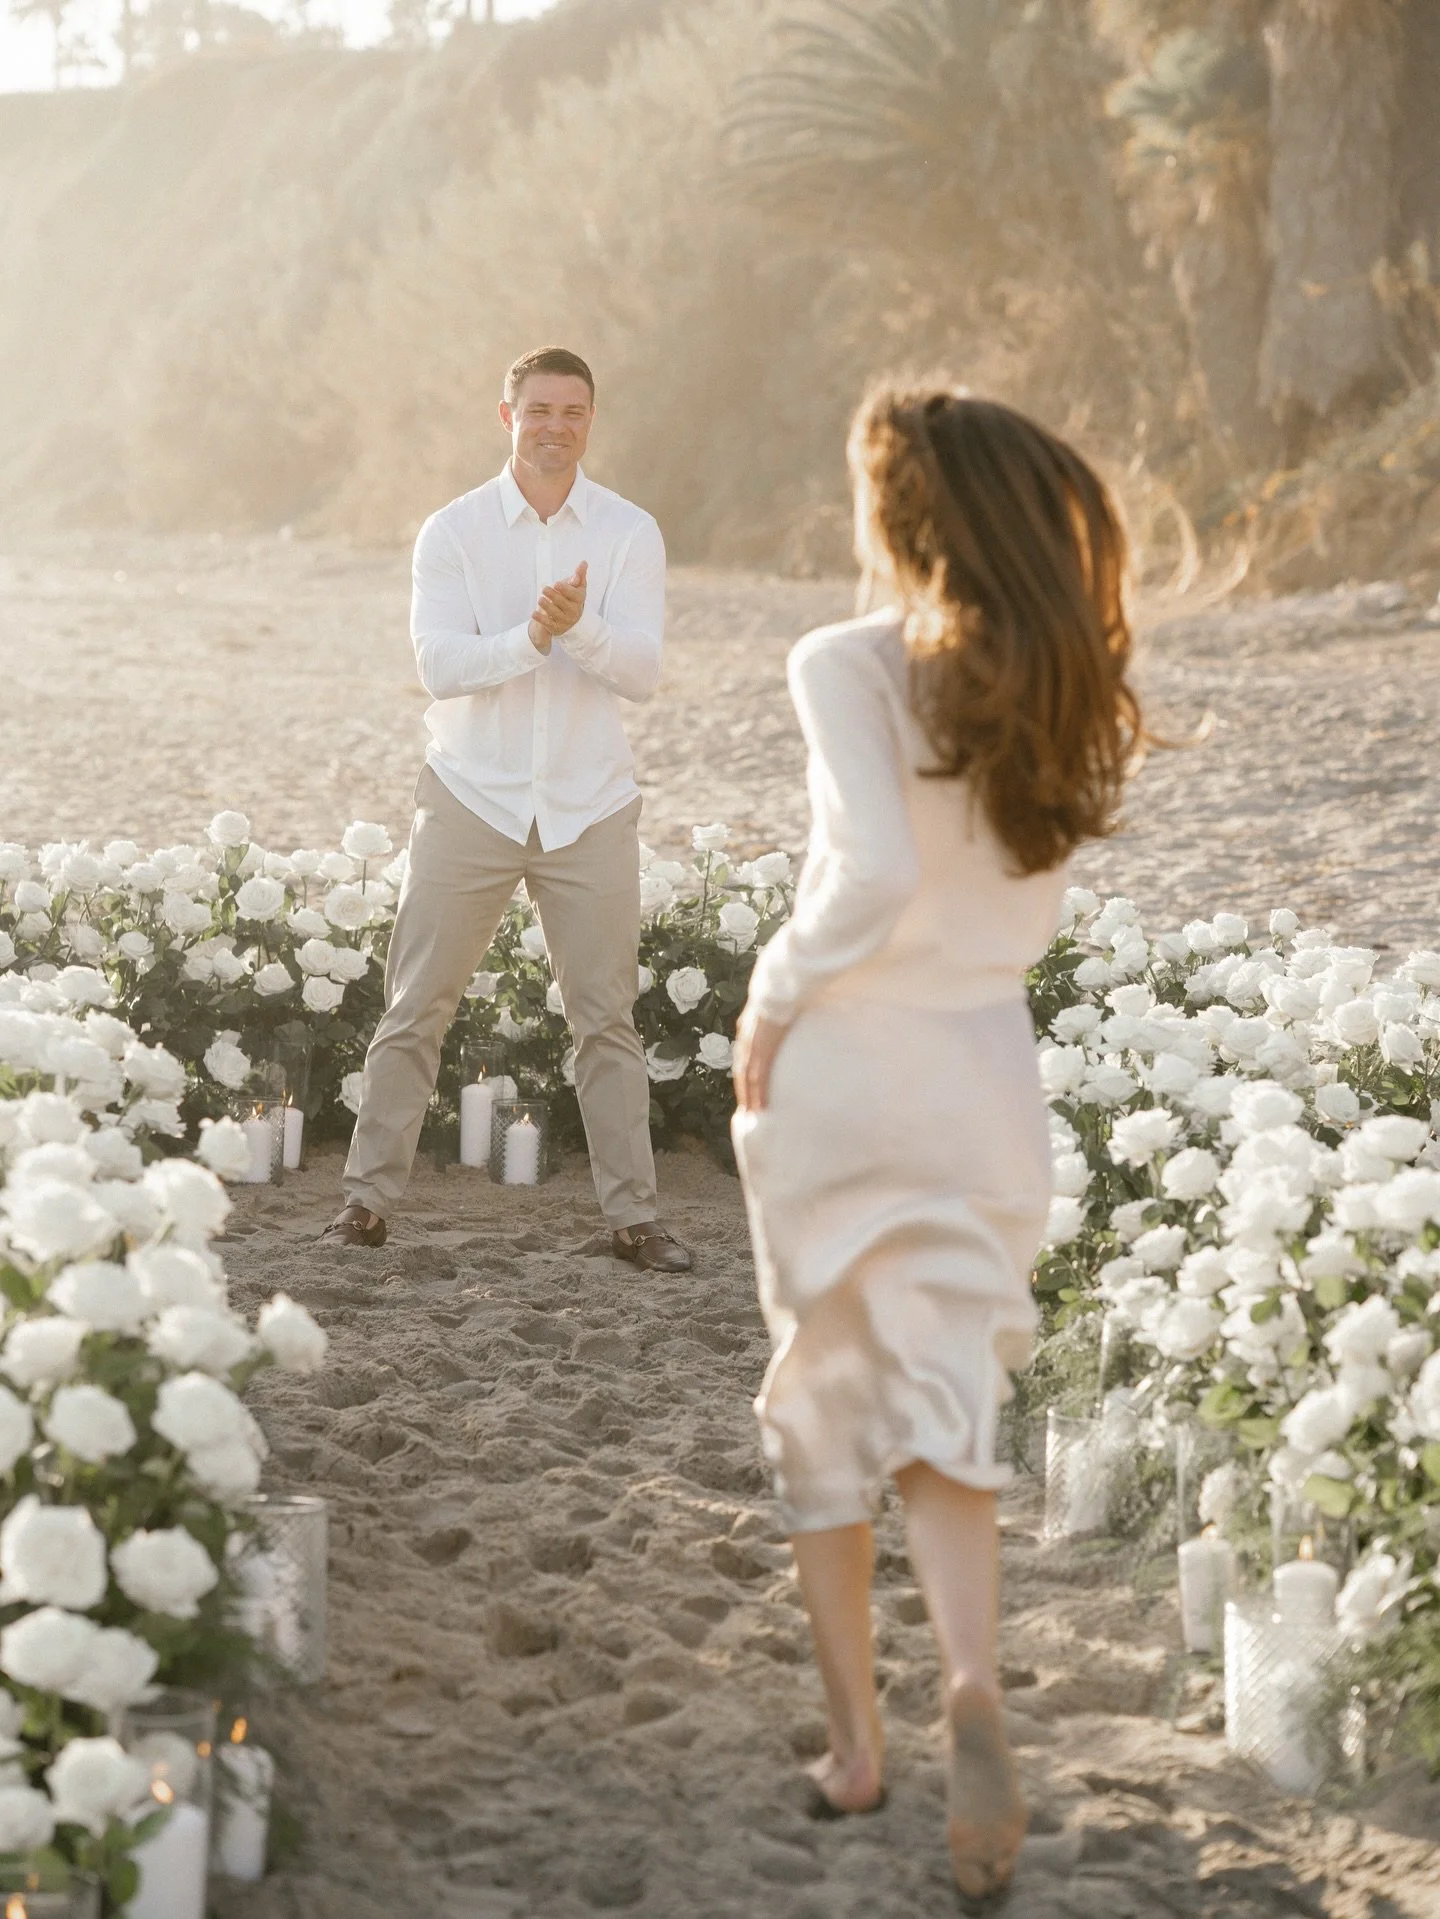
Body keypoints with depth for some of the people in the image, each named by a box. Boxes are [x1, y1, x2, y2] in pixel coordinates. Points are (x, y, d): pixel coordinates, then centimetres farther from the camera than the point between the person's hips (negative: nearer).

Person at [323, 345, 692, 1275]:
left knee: (608, 1017, 4)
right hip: (473, 798, -1)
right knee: (416, 1008, 1)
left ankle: (634, 1213, 11)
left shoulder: (630, 533, 1)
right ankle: (370, 1197, 10)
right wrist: (531, 637, -27)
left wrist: (582, 626, -27)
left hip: (589, 807, 1)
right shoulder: (454, 530, -1)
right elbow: (440, 664, -12)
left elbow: (643, 671, -8)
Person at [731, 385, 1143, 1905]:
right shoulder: (1053, 690, 2)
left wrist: (773, 997, -13)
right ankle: (971, 1686, -14)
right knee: (944, 1409, 11)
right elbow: (1027, 907, 9)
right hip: (988, 1072, 4)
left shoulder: (849, 665, -15)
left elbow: (878, 873, -26)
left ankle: (855, 1741, 19)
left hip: (841, 1070, -4)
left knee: (824, 1406, 13)